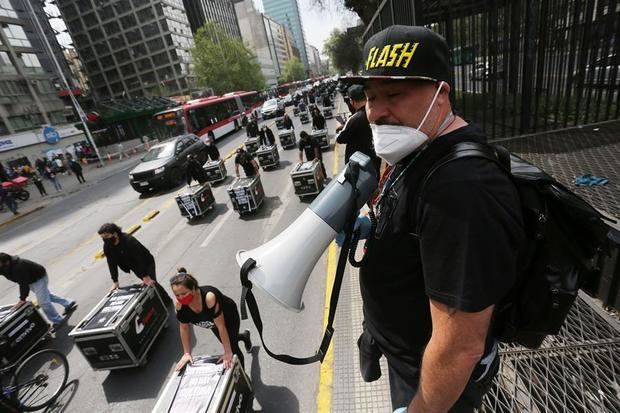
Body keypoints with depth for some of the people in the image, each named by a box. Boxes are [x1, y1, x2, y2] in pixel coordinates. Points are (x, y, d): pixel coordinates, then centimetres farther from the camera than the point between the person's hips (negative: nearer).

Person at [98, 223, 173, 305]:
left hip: (147, 263, -6)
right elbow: (112, 264, -7)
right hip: (136, 267, 6)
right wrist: (115, 281, -7)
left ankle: (168, 302, 8)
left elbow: (140, 259, -32)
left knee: (151, 282, -10)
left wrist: (145, 276, -31)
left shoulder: (129, 240, -33)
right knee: (147, 283, 9)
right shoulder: (107, 247, -14)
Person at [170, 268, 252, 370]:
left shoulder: (209, 297, -45)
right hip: (212, 322, 6)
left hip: (229, 316, -5)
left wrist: (228, 353, -33)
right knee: (227, 342, 24)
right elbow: (184, 328, -12)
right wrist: (187, 353, -10)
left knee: (233, 348, -8)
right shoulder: (179, 304, -29)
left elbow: (221, 326, -39)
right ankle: (245, 336, 55)